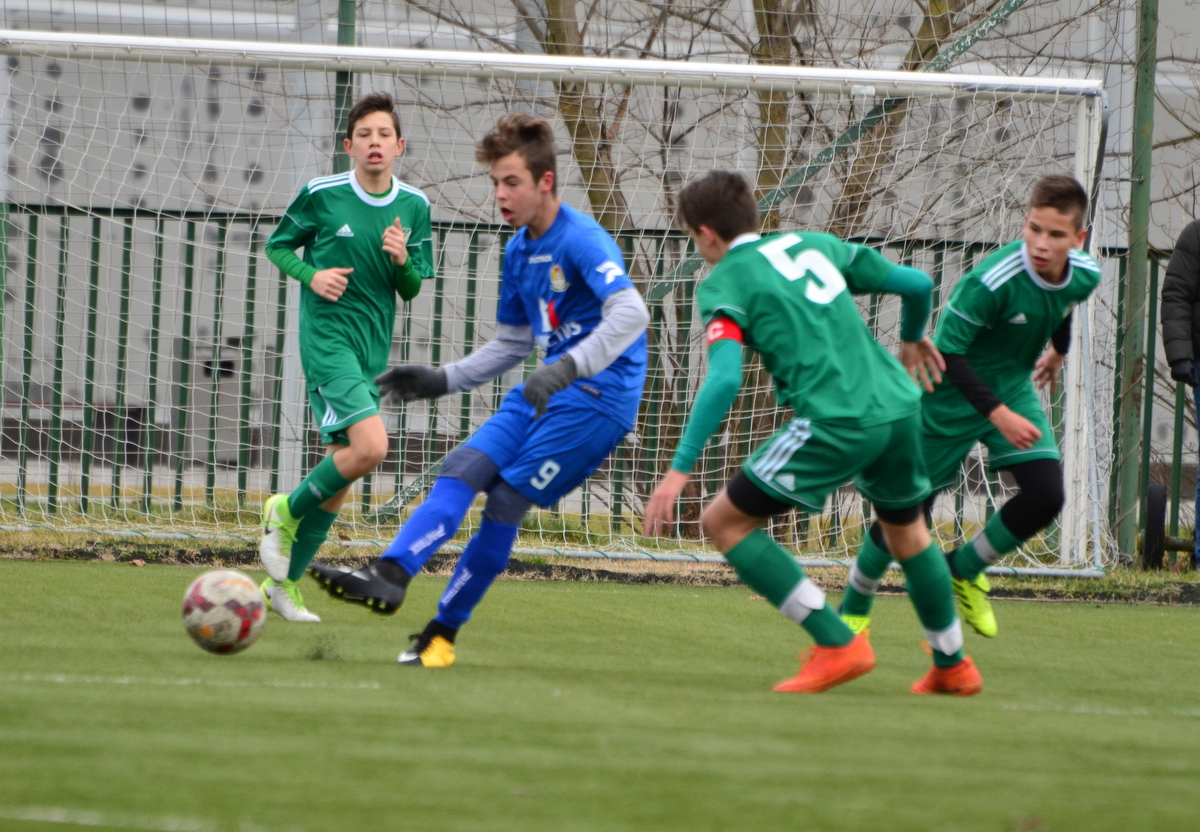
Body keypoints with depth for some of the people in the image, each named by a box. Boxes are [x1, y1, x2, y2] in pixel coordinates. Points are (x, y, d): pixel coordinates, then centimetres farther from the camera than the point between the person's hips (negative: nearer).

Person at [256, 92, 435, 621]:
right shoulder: (322, 195, -6)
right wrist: (311, 276, -13)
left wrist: (402, 261, -12)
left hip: (373, 348, 6)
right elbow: (277, 246, 6)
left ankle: (283, 583, 21)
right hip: (327, 336, -6)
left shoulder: (413, 207, 5)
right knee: (371, 447, -24)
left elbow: (412, 291, 10)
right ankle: (287, 512, 1)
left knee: (342, 469, 8)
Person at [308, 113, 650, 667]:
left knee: (506, 498, -13)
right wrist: (442, 380, 18)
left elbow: (631, 312, -30)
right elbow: (511, 344, 26)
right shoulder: (519, 251, 14)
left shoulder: (581, 241, -14)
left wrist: (568, 367, -40)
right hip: (544, 391, 9)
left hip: (597, 397, -8)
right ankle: (389, 575, -10)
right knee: (462, 468, -6)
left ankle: (443, 632, -12)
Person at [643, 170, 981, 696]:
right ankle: (953, 666, 41)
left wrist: (679, 469, -15)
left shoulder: (724, 283, 2)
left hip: (835, 423, -7)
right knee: (906, 530, 31)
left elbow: (724, 380, -14)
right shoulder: (815, 244, 19)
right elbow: (917, 284, 22)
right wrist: (913, 338, 44)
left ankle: (838, 644, -1)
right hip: (899, 405, 7)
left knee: (724, 522, 3)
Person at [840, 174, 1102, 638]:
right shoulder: (993, 281, -34)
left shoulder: (1084, 277, -13)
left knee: (1046, 496, -12)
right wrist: (998, 415, -33)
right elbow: (948, 350, -28)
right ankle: (853, 609, 26)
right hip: (954, 396, -5)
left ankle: (966, 570, 15)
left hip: (1013, 387, 5)